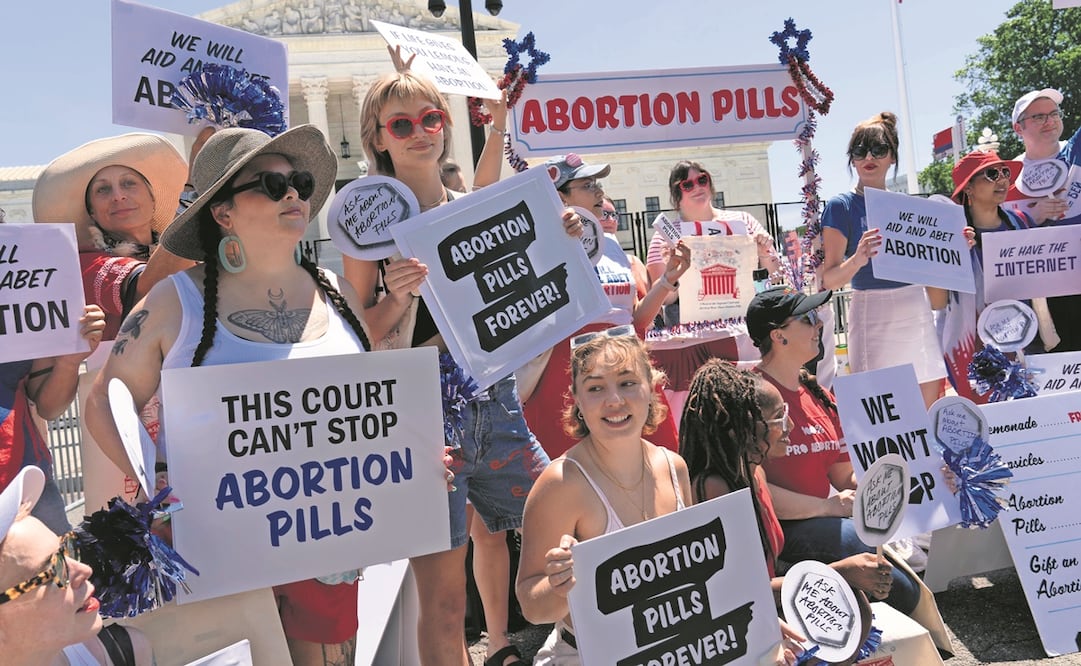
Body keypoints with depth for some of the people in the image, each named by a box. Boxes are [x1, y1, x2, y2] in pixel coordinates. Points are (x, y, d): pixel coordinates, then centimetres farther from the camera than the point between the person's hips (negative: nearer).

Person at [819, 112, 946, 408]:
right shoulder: (841, 207, -3)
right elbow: (829, 279, -11)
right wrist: (857, 260, -29)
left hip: (918, 313, 5)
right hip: (873, 315, -5)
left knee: (930, 414, 8)